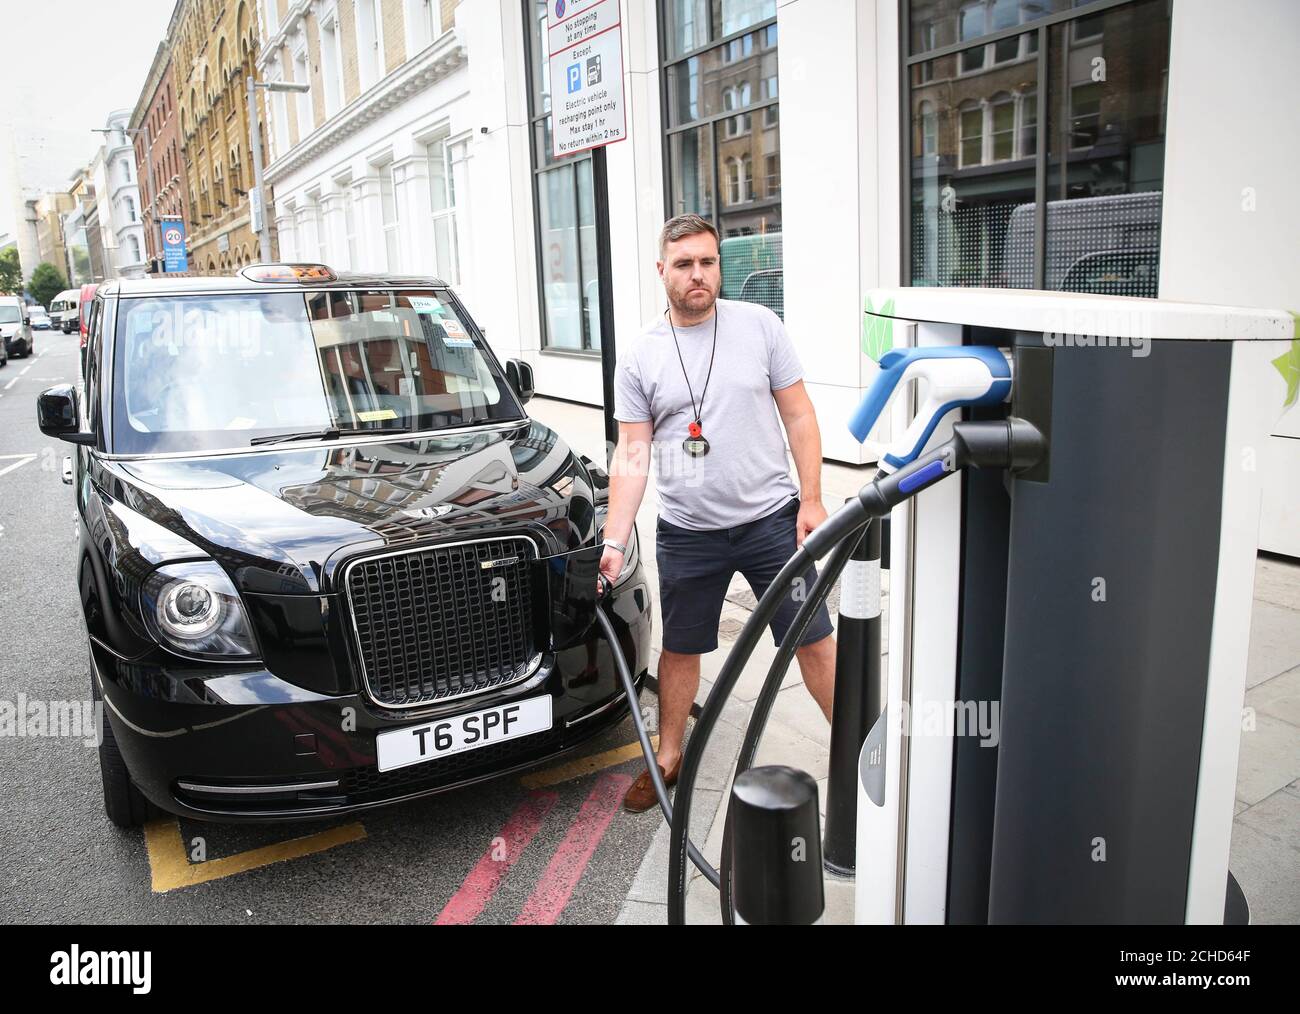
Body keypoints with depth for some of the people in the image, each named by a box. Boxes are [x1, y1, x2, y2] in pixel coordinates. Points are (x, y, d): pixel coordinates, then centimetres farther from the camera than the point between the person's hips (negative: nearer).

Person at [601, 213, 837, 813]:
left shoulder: (760, 325, -2)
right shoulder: (639, 358, 0)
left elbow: (799, 416, 1)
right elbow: (632, 454, -2)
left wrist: (811, 500, -5)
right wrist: (614, 541, -9)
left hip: (771, 518, -1)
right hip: (687, 533, 1)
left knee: (814, 641, 6)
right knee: (680, 650, 15)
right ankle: (668, 758, 34)